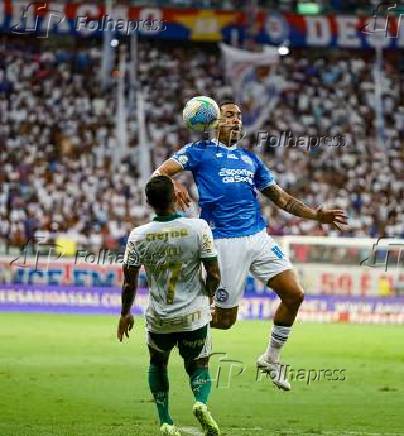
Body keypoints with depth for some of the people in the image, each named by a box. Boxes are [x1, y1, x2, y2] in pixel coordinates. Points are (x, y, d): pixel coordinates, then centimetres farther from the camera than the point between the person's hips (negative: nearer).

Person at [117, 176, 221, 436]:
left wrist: (125, 314, 15)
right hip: (194, 316, -1)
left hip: (158, 318, 1)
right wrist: (208, 298, 12)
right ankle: (201, 401, -13)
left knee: (158, 364, 27)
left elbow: (129, 282, -1)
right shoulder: (198, 228, -12)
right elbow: (214, 274, -8)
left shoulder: (138, 236, -8)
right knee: (199, 366, 18)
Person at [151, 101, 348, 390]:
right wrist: (173, 185, -27)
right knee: (225, 319, -6)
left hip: (258, 237, 6)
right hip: (225, 241, -6)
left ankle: (272, 359, 15)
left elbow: (280, 197, 25)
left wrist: (316, 215, 14)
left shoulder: (250, 158, 22)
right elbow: (159, 174, -3)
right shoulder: (200, 151, 6)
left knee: (294, 295, -3)